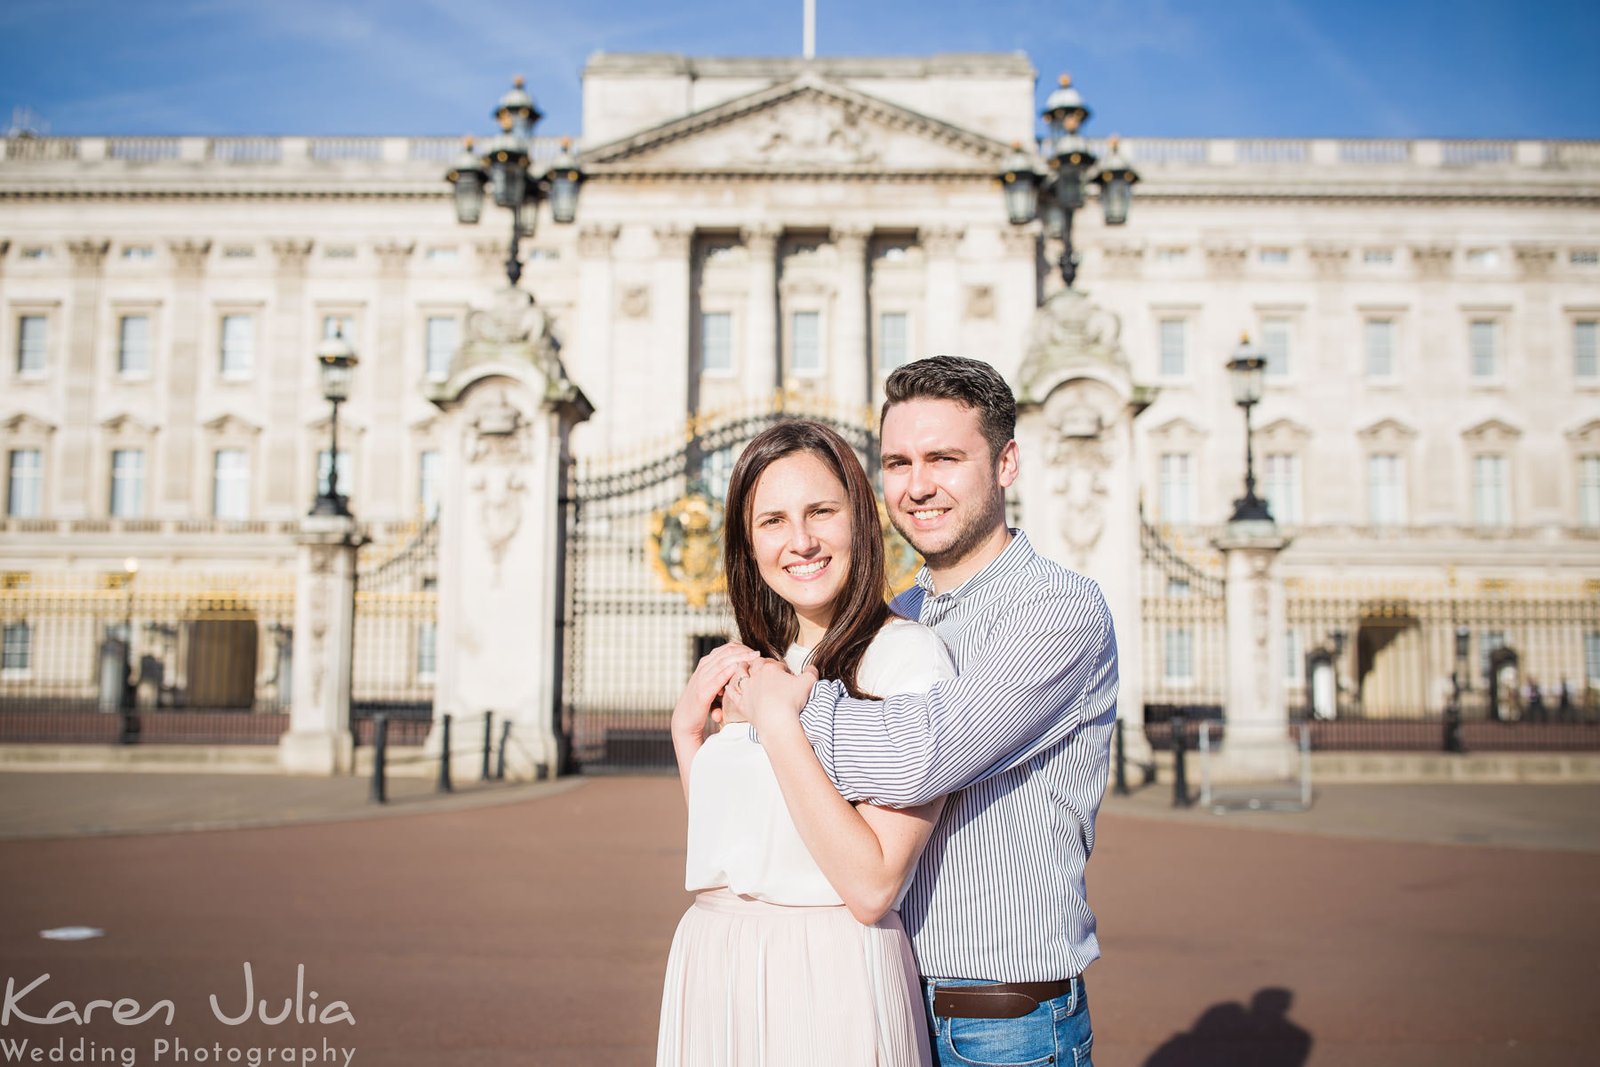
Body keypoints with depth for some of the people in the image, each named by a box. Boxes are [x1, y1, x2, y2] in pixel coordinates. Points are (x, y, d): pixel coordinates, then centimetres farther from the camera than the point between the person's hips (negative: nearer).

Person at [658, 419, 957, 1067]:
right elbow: (722, 857, 11)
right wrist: (687, 730, 1)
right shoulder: (751, 667, 9)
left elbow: (873, 888, -19)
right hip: (711, 977, 6)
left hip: (830, 982, -6)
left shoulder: (909, 655, -13)